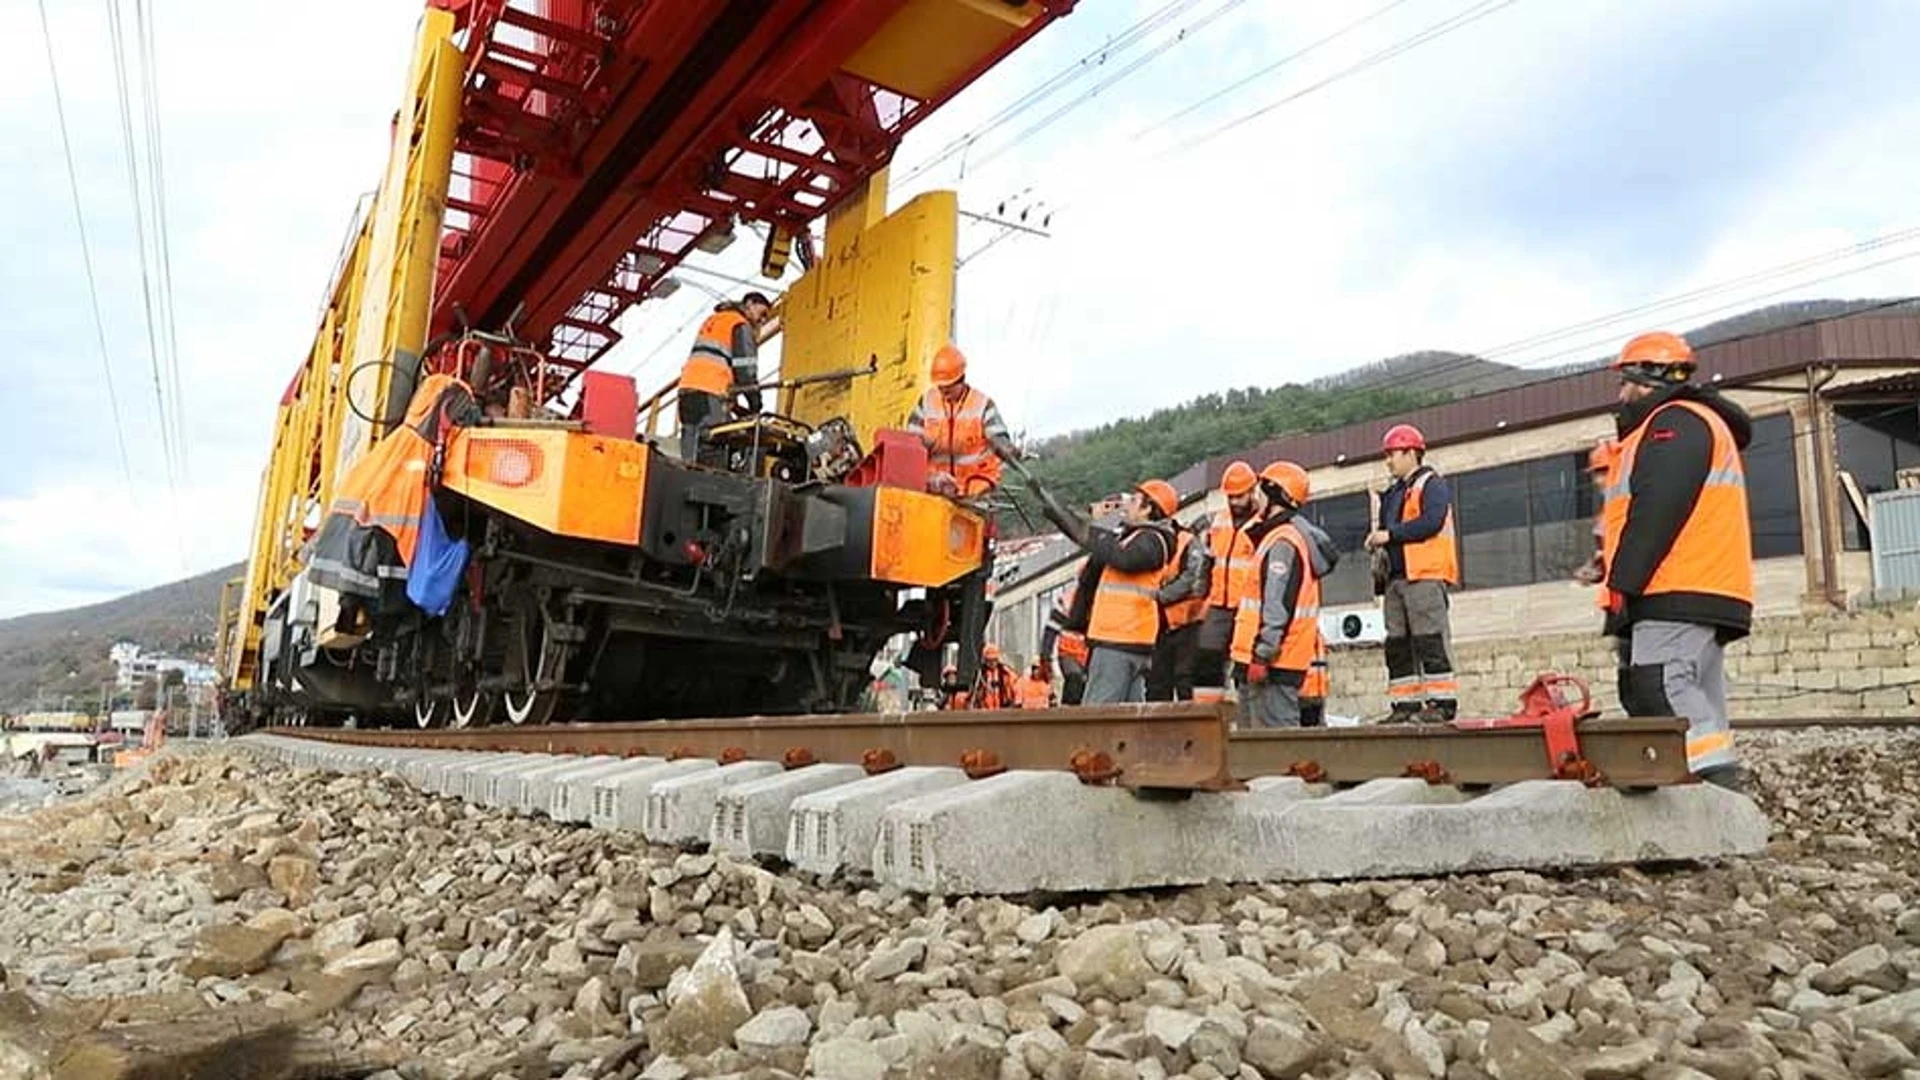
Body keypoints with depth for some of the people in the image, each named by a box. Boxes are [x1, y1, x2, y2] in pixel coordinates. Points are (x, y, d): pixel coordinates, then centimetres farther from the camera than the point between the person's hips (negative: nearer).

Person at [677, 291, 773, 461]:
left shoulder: (712, 320, 29)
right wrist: (755, 404, -2)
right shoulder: (741, 326, 2)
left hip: (687, 386, 9)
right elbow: (745, 368, -7)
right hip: (710, 394, -9)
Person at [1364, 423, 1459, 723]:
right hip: (1397, 576, 9)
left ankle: (1442, 701, -6)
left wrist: (1389, 534, -14)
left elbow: (1431, 522, -17)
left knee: (1430, 639, -10)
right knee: (1398, 644, 6)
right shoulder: (1393, 493, 24)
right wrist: (1378, 540, 4)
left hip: (1425, 575, -9)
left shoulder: (1432, 485, -2)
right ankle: (1405, 704, 10)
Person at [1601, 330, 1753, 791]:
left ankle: (1717, 788, -24)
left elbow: (1656, 511, -17)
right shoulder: (1702, 423, 30)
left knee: (1662, 696, -19)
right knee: (1697, 704, 9)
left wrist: (1623, 584, -18)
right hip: (1703, 598, 11)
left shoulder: (1674, 422, -4)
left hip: (1676, 597, -11)